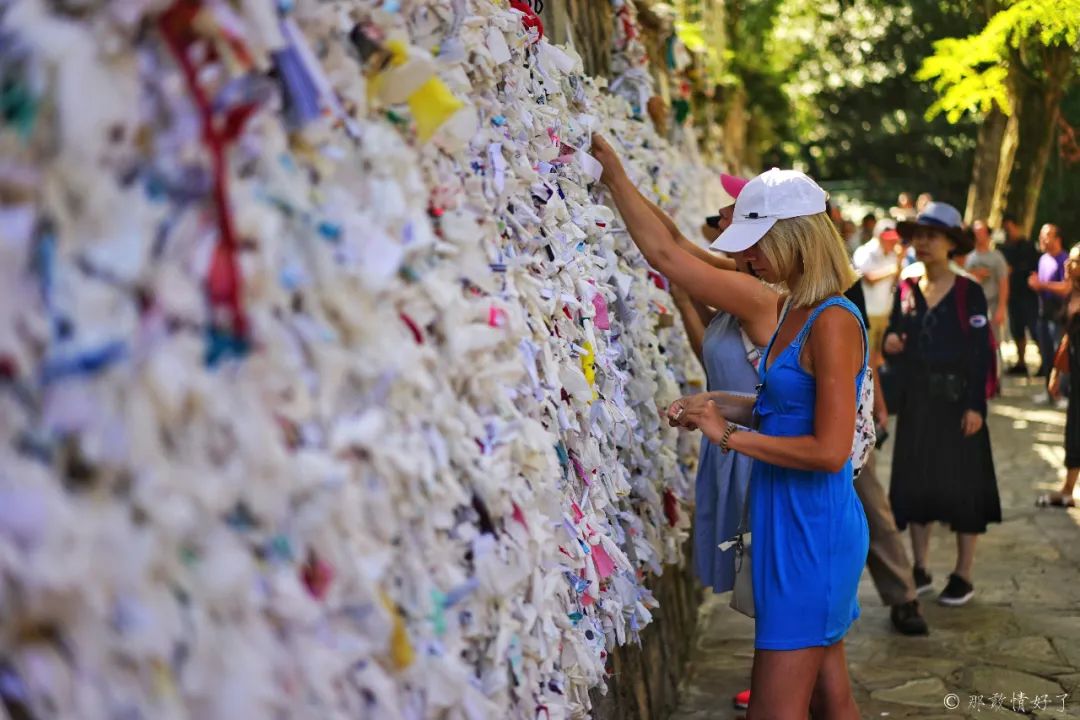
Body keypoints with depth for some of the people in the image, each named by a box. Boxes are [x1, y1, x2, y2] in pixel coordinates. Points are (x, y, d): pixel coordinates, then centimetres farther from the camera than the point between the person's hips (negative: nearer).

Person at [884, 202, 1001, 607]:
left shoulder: (969, 293, -8)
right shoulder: (905, 292, 4)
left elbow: (982, 353, -10)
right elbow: (893, 345, 11)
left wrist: (976, 405, -16)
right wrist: (890, 346, -13)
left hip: (957, 399, -4)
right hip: (916, 399, 5)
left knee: (962, 483, 1)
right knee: (914, 480, 8)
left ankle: (963, 576, 12)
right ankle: (919, 570, 20)